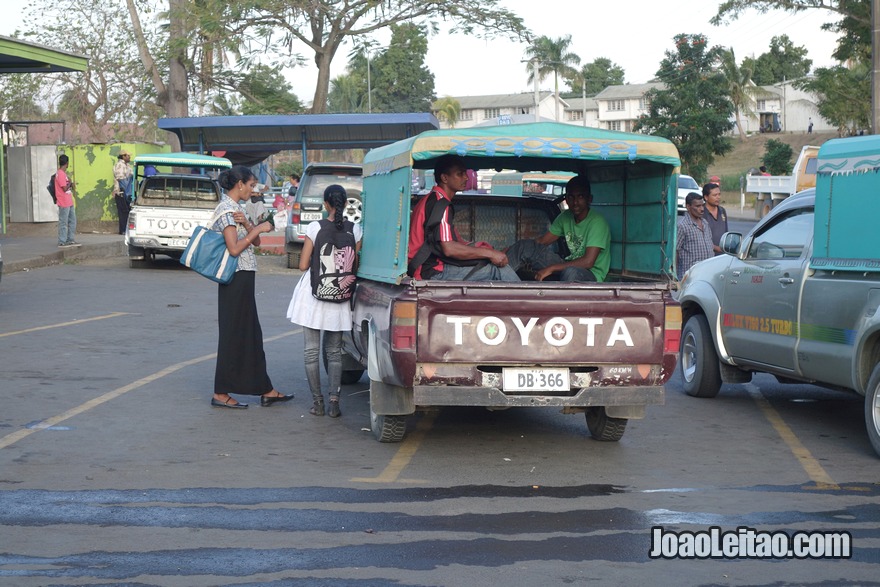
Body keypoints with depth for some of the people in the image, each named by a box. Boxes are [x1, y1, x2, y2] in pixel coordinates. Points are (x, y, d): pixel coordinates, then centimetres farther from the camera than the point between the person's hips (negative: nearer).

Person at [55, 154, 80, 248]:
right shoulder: (60, 174, -16)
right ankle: (62, 242, 0)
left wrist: (71, 184, 6)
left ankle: (70, 240, 20)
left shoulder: (63, 173, 15)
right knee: (63, 223, -4)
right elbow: (65, 188, -19)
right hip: (64, 203, -10)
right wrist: (70, 183, -3)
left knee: (72, 221, 13)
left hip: (69, 202, 10)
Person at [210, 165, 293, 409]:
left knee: (251, 335, 12)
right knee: (234, 335, -4)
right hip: (237, 278, -10)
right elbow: (234, 249, -22)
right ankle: (221, 394, 3)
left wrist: (246, 224, -7)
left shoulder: (236, 208, 16)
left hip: (242, 279, 10)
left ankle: (266, 391, 17)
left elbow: (255, 242, 11)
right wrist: (257, 229, -16)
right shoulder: (227, 209, -14)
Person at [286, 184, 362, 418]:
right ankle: (334, 400, 1)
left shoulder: (315, 228, -9)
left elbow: (303, 265, -7)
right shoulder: (354, 229, -3)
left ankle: (317, 401, 7)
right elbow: (355, 265, 2)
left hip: (314, 291, -2)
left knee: (312, 349, 7)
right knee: (334, 350, 11)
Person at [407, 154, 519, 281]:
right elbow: (448, 249, -23)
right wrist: (489, 253, -16)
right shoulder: (440, 203, -13)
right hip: (433, 272, -10)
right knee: (499, 268, -14)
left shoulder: (432, 200, 19)